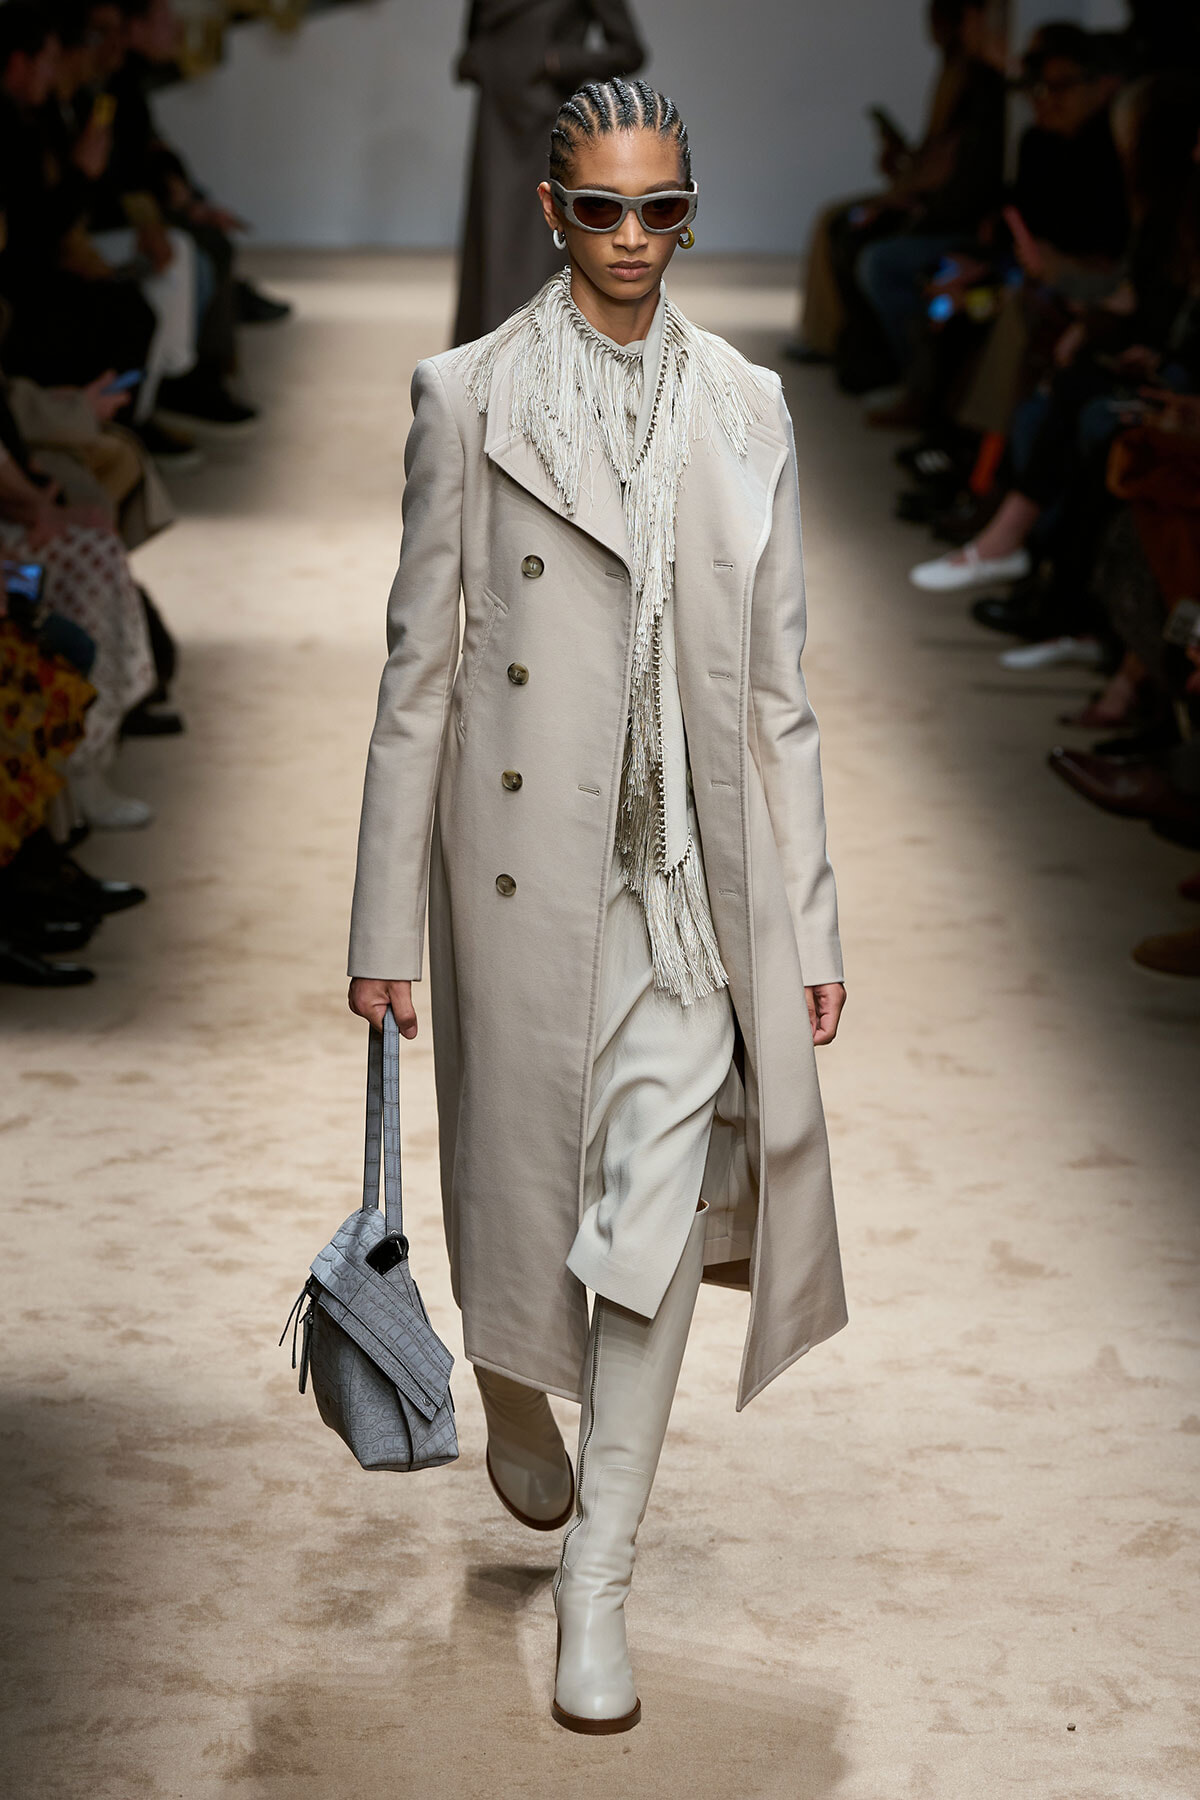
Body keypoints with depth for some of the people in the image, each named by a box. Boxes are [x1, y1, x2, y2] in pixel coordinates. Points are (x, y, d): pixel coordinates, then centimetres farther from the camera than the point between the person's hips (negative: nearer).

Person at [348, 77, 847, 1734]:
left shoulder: (746, 409, 6)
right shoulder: (469, 398, -1)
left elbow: (778, 682, 7)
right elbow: (419, 668, -1)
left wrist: (808, 921, 5)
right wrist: (386, 923, -3)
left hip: (691, 870, 1)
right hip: (525, 862, -1)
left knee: (660, 1217, -4)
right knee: (521, 1177, 12)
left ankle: (595, 1586, 6)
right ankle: (516, 1398, 45)